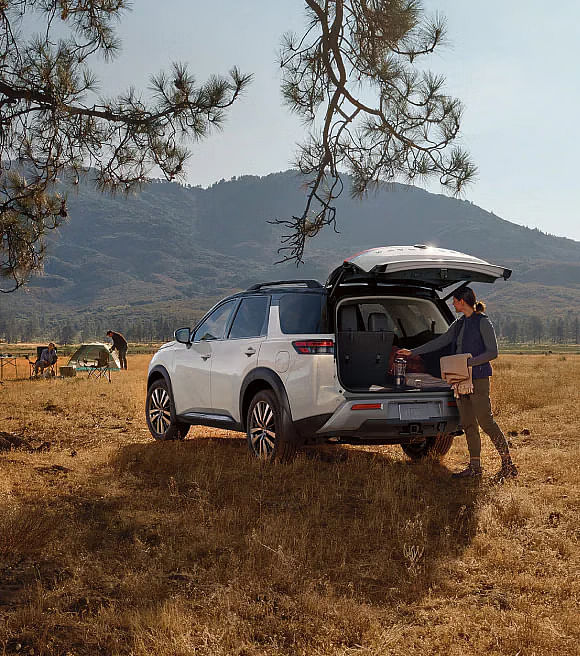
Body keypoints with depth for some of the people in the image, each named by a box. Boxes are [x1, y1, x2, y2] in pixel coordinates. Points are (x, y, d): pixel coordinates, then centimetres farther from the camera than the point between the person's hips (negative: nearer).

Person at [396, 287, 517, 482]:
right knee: (468, 425, 7)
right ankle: (475, 467, 13)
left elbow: (493, 352, -11)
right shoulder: (459, 324, 15)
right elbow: (439, 342, 21)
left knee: (486, 421, -10)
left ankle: (508, 465, -3)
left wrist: (469, 362, -20)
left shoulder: (483, 322, -8)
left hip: (478, 379, -8)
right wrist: (412, 352, 21)